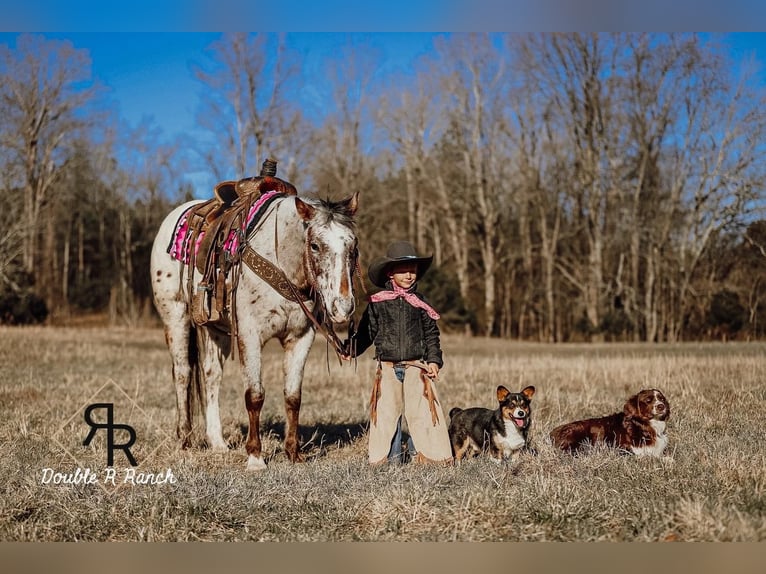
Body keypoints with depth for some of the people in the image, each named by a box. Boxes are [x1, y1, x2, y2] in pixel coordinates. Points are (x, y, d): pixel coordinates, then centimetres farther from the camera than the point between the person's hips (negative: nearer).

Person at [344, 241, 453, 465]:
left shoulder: (421, 303, 8)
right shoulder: (377, 303, 4)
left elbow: (432, 335, 10)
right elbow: (366, 332, 7)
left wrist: (434, 360, -2)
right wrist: (351, 348, -8)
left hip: (417, 366, 1)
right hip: (388, 367, 0)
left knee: (420, 411, -3)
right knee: (387, 412, 0)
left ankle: (421, 453, 9)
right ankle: (391, 456, 11)